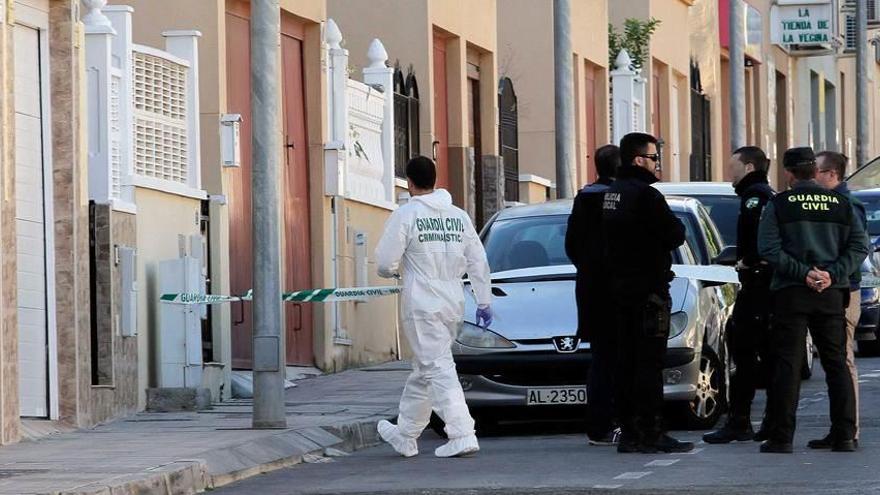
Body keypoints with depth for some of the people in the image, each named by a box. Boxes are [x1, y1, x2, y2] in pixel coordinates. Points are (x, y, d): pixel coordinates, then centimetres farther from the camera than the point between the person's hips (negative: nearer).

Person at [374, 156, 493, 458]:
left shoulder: (406, 215, -8)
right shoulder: (459, 216, 10)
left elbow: (385, 264, -10)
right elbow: (479, 263, 10)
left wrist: (396, 271, 13)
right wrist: (483, 301, 14)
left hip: (422, 305, -6)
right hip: (453, 304, 6)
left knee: (438, 368, -8)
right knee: (423, 370, 17)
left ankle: (462, 435, -18)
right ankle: (406, 435, 27)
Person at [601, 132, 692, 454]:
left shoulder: (611, 194, 13)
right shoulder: (645, 195, -15)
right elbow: (675, 235, -15)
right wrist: (676, 225, 5)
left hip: (618, 286, 9)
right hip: (648, 289, -9)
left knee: (626, 362, 10)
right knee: (649, 363, -7)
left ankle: (629, 432, 12)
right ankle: (651, 433, -8)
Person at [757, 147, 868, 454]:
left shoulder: (779, 205, -1)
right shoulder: (840, 204, 8)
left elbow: (769, 248, -12)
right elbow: (859, 245, 0)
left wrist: (802, 273, -13)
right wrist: (832, 274, -8)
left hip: (791, 292, -2)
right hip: (832, 294, 2)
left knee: (787, 365, -1)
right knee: (837, 364, 8)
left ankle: (781, 437, -5)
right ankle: (844, 436, 3)